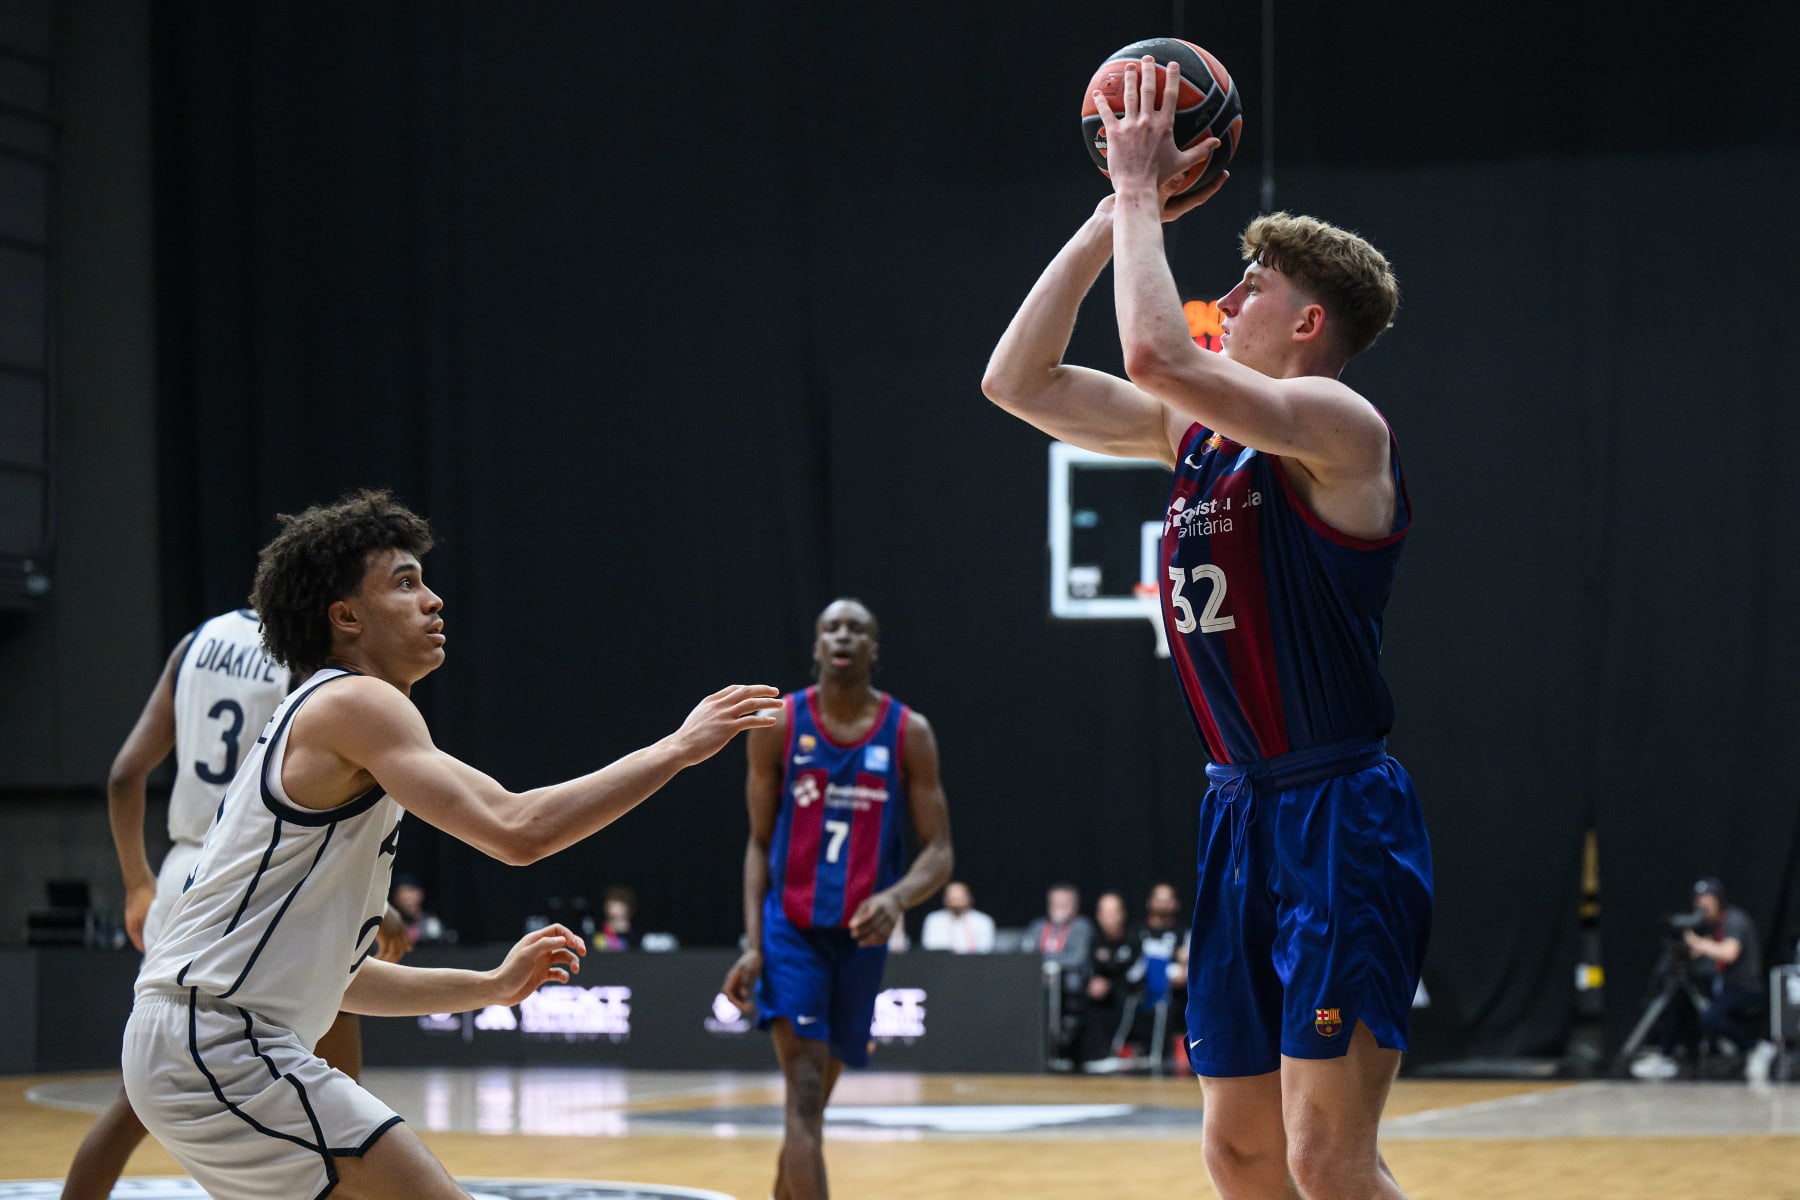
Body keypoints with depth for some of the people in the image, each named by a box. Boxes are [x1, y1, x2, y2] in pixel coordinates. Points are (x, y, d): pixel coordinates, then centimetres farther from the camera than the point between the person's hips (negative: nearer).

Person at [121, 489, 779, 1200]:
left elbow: (331, 974, 25)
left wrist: (491, 986, 20)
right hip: (221, 1048, -11)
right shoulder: (352, 704, -9)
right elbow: (516, 831, -22)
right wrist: (676, 749, -15)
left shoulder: (312, 727, 22)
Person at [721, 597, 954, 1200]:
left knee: (812, 1101, 13)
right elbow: (760, 841, 5)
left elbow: (939, 851, -4)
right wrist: (753, 944, -5)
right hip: (791, 929, -2)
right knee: (805, 1094, -17)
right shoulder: (777, 726, -3)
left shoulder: (908, 733, -3)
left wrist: (896, 898, -26)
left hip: (861, 934, 2)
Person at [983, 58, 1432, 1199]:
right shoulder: (1198, 434, 13)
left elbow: (1156, 353, -27)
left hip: (1341, 819, -9)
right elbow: (1018, 381, 13)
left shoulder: (1337, 425, -12)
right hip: (1243, 815, 9)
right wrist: (1114, 217, 8)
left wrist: (1142, 192, -14)